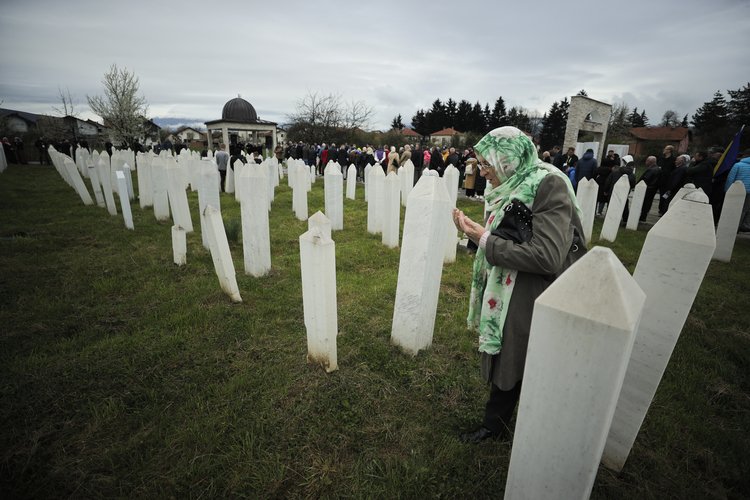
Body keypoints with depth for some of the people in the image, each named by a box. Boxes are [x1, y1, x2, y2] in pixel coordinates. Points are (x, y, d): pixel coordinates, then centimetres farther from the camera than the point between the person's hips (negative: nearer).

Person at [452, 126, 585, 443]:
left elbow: (547, 257, -29)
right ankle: (494, 426, 44)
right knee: (502, 365, 21)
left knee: (515, 371, 12)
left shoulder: (550, 185, -20)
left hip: (531, 306, -8)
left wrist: (486, 240, -23)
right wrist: (478, 232, -2)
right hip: (503, 299, 8)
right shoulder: (513, 188, 5)